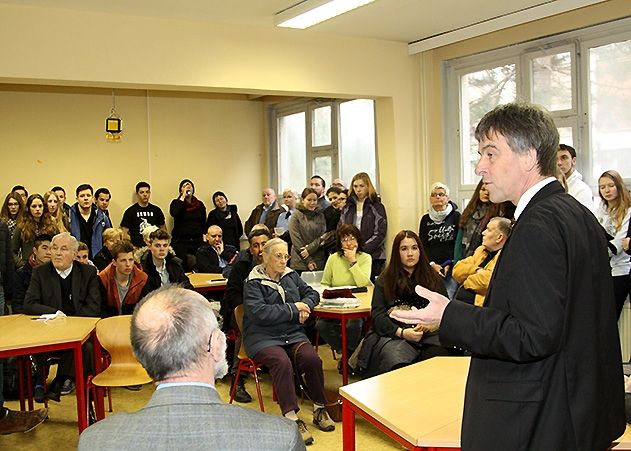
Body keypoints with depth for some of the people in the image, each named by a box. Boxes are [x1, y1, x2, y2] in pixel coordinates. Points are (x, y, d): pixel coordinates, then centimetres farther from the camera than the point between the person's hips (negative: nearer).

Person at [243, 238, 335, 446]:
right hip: (263, 337, -5)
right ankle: (292, 419, -29)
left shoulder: (291, 276, 14)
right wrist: (293, 309, -13)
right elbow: (259, 313, -18)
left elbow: (312, 293, 24)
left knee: (312, 359, -24)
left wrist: (305, 305, -1)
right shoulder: (253, 284, -4)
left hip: (292, 334, 5)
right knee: (282, 362, -34)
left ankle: (319, 409, -5)